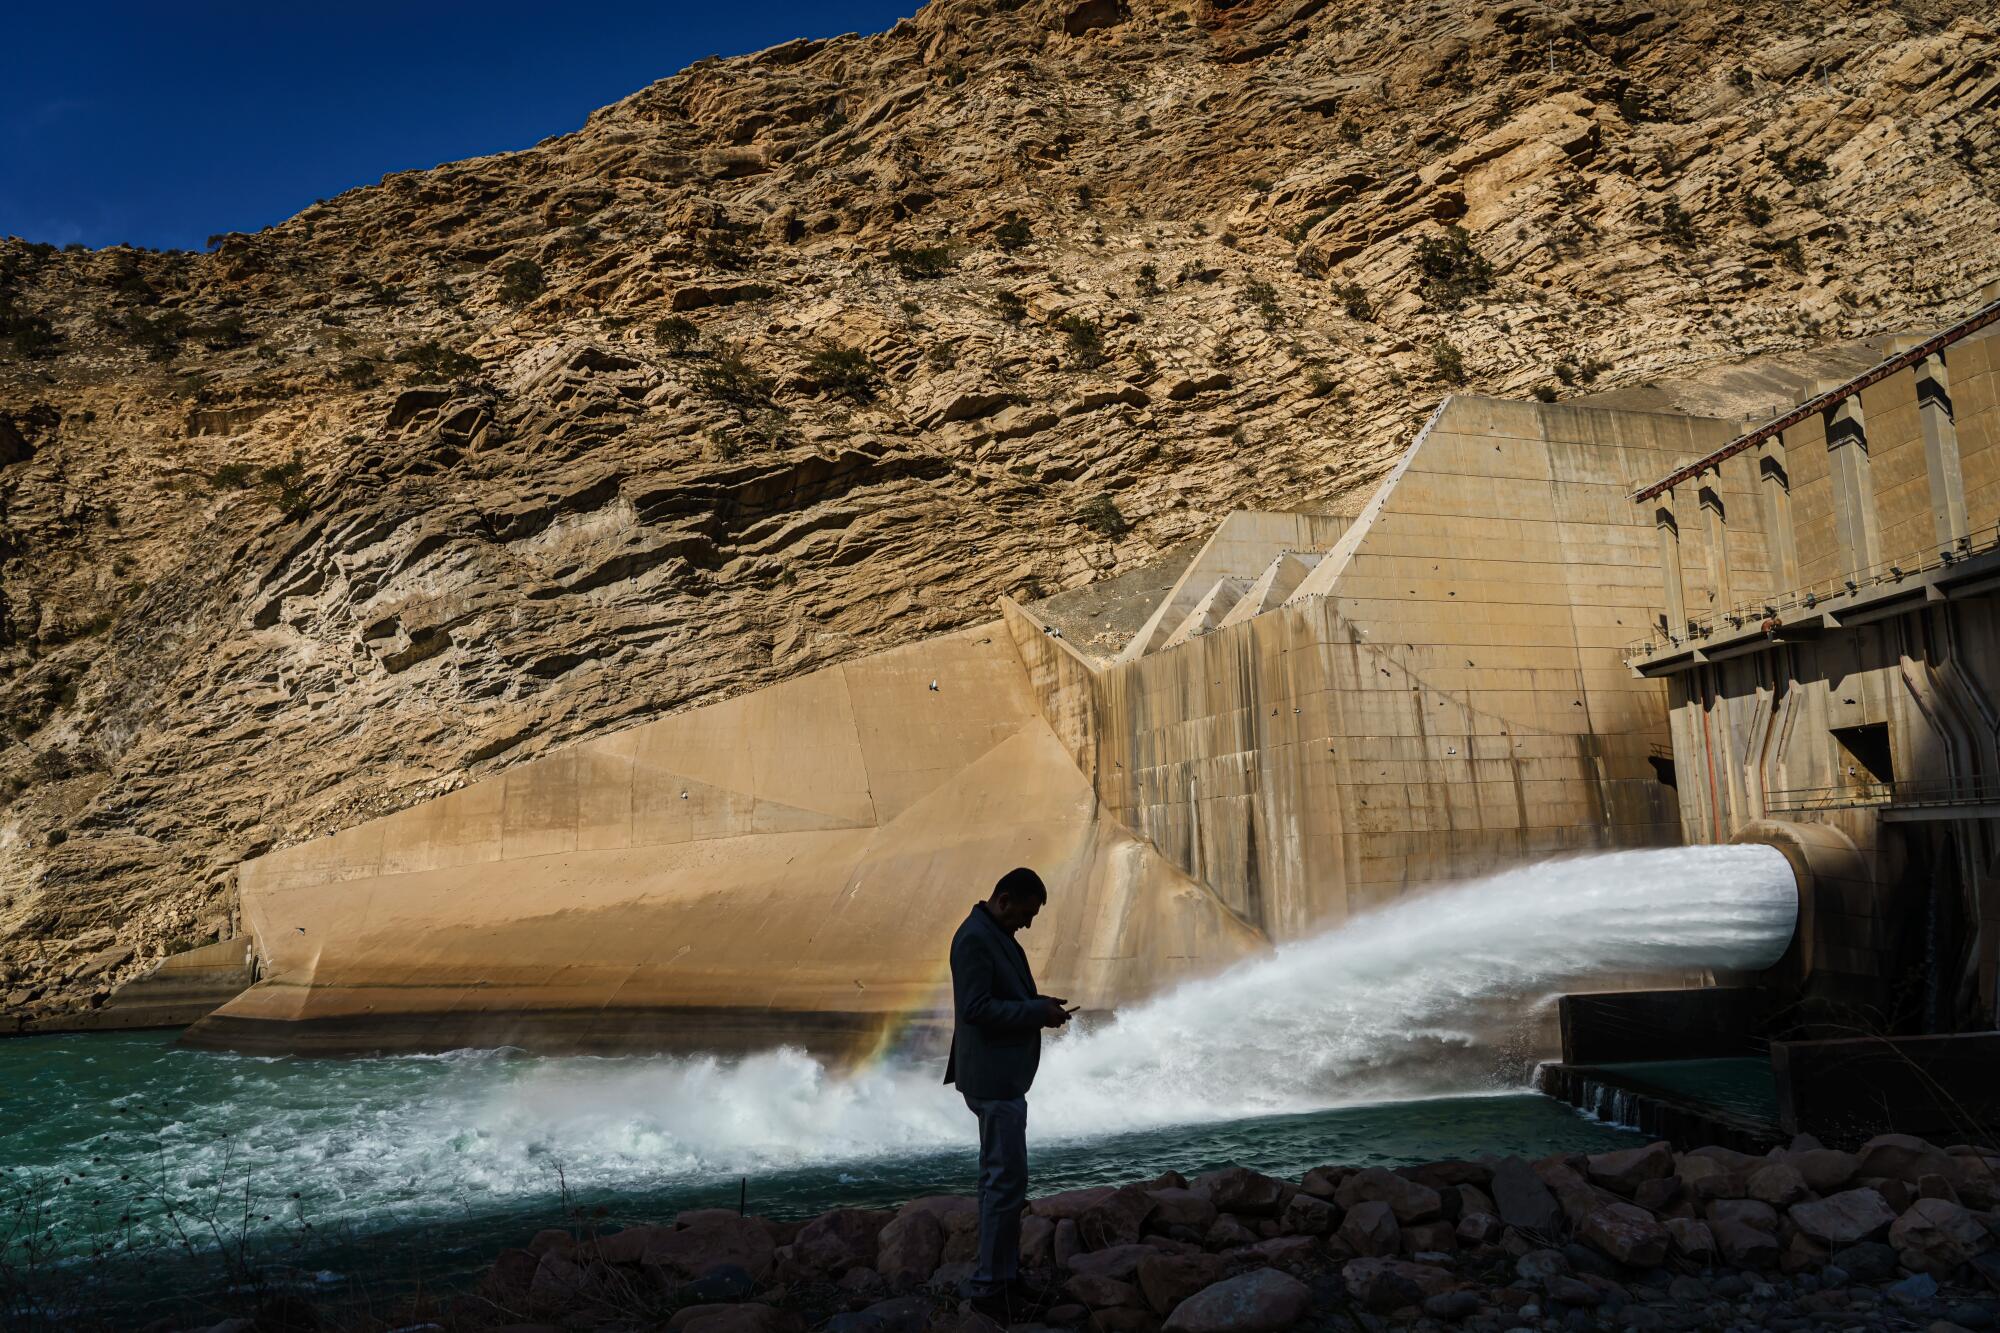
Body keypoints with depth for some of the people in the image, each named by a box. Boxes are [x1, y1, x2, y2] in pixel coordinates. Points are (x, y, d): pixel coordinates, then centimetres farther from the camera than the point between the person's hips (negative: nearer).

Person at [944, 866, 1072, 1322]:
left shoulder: (996, 934, 13)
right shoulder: (974, 938, -19)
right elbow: (976, 1007, -24)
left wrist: (1038, 1001, 6)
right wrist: (1038, 1013, -19)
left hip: (1004, 1077, 11)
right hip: (994, 1079, -11)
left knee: (1000, 1177, 16)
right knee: (1007, 1181, -6)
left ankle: (1002, 1275, 25)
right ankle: (989, 1285, 3)